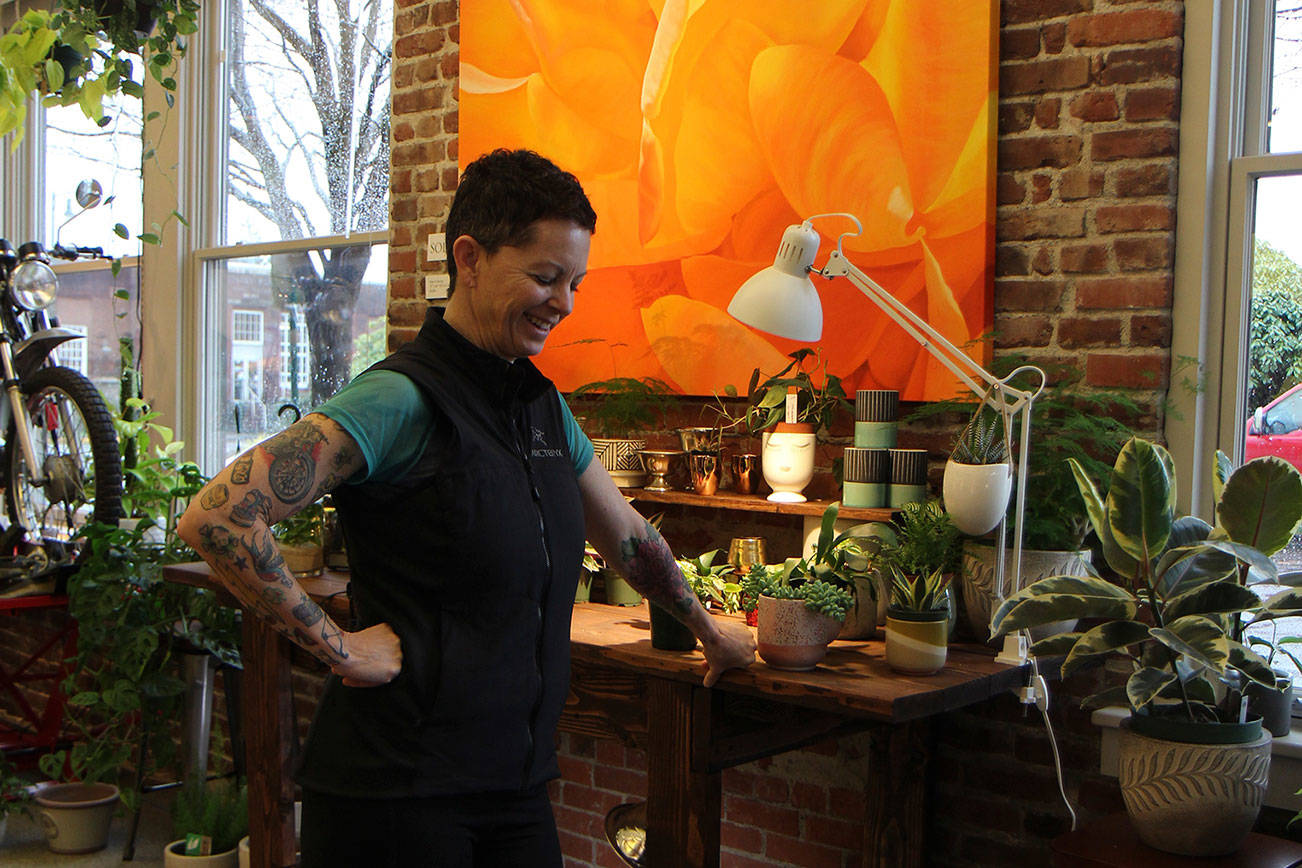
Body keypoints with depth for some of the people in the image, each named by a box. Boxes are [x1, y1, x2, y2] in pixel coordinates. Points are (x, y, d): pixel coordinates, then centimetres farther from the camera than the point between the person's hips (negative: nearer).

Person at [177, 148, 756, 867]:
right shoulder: (403, 401, -16)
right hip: (396, 788, -7)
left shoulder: (543, 405, 9)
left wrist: (709, 630, 33)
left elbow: (626, 536, 24)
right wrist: (335, 646, -19)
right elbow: (214, 519, -24)